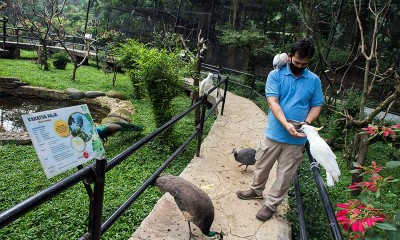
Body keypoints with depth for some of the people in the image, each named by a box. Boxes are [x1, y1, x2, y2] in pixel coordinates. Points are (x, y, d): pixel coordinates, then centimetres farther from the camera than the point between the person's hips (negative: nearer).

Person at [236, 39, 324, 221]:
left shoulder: (314, 80, 1)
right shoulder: (276, 75, -6)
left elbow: (316, 105, 6)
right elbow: (273, 102, -15)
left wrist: (307, 122, -14)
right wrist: (286, 124, -27)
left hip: (297, 139, 1)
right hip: (274, 133, -1)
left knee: (285, 174, 11)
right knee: (262, 166, 17)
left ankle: (271, 204, 29)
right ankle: (256, 190, 43)